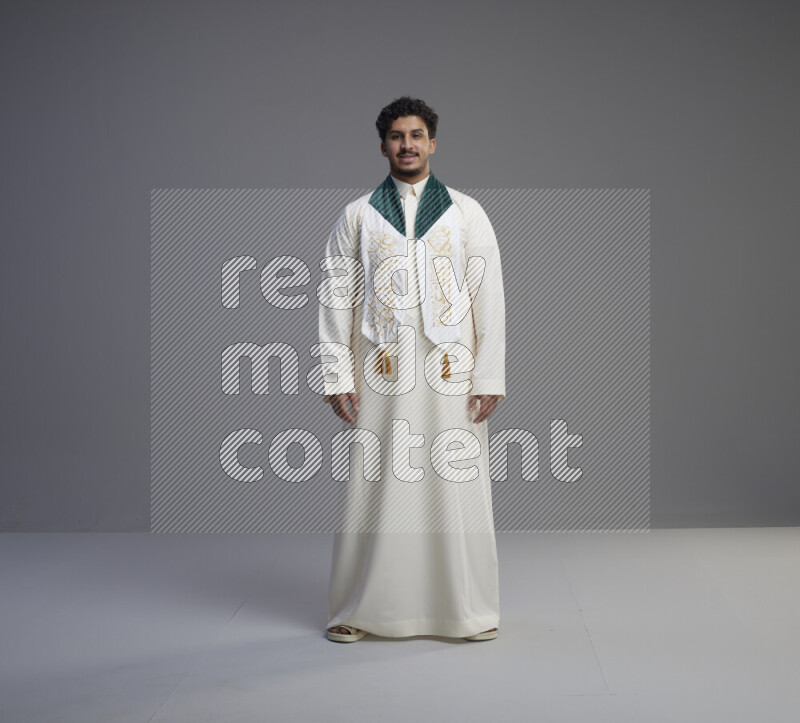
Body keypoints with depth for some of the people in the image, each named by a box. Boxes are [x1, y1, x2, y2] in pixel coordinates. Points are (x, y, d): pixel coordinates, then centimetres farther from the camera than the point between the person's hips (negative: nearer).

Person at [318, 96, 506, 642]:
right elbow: (337, 300, 7)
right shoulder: (357, 216, 10)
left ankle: (470, 610, 13)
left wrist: (489, 378, -3)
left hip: (450, 373, 0)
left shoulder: (467, 213, 9)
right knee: (374, 489, 2)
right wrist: (338, 378, -1)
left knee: (457, 487, 0)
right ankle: (357, 612, 14)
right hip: (381, 375, 0)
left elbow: (490, 299, 4)